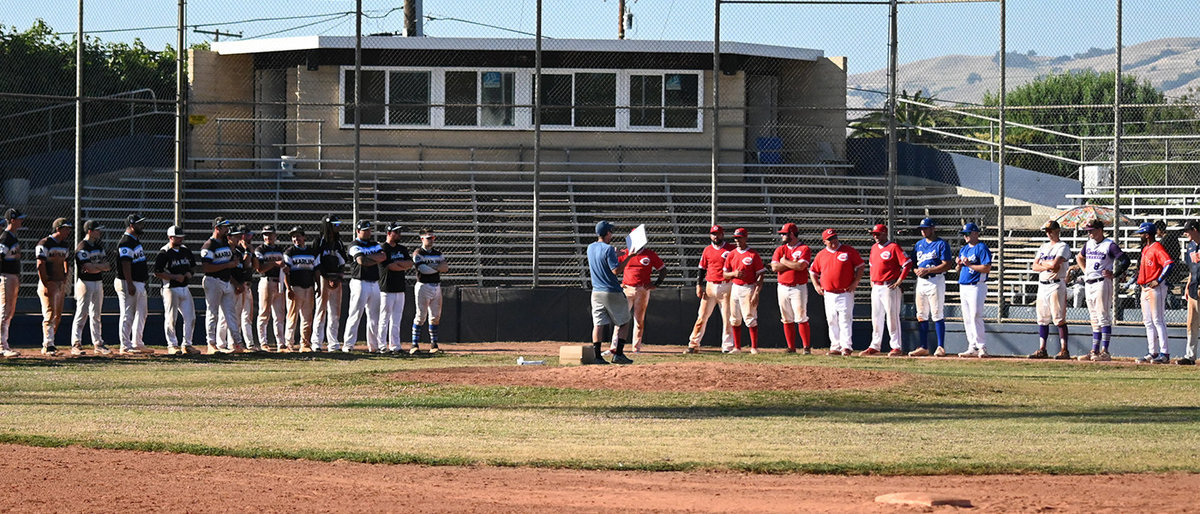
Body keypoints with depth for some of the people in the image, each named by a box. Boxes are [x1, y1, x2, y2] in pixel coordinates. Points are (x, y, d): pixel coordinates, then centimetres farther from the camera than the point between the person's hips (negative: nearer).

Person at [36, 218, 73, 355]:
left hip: (61, 284, 8)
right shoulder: (45, 243, -10)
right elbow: (40, 265, -15)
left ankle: (48, 344, 15)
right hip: (48, 283, -8)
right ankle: (48, 345, -10)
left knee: (58, 315, 8)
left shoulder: (65, 245, 15)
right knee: (49, 314, -10)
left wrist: (65, 282, 13)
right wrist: (46, 284, -19)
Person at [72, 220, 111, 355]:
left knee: (96, 315, 11)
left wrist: (95, 267, -11)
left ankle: (98, 344, 16)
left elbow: (107, 266, 8)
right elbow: (88, 268, -20)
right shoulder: (82, 247, -12)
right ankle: (76, 344, -9)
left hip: (98, 283, 8)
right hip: (85, 283, -8)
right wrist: (102, 266, -7)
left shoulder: (99, 246, 15)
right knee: (82, 313, -9)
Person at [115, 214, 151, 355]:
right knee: (128, 315, -7)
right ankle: (125, 346, -5)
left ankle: (137, 343, 20)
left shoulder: (136, 241, 18)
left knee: (141, 314, 14)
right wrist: (130, 284, -26)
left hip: (140, 284, 10)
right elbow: (125, 264, -21)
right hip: (128, 283, -10)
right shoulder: (126, 242, -14)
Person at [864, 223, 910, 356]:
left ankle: (897, 347, -5)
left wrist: (899, 280, -15)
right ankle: (875, 346, 18)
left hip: (889, 287, -8)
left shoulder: (893, 247, -10)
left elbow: (907, 263, -14)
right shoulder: (874, 248, 15)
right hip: (876, 288, 8)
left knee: (892, 317, -7)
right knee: (876, 318, 11)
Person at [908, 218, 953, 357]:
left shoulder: (941, 244, -5)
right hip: (921, 281, 7)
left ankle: (941, 347, -6)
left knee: (938, 316, -8)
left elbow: (947, 265, -12)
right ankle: (923, 348, 12)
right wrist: (916, 270, -4)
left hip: (936, 281, -7)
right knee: (921, 316, 7)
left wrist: (927, 270, -18)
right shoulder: (918, 245, 16)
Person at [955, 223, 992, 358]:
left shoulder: (982, 248, -8)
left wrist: (969, 265, -19)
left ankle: (982, 347, -11)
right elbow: (958, 270, 23)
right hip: (963, 286, 9)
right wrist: (958, 264, 0)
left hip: (976, 287, -9)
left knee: (975, 317, -14)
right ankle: (972, 348, 12)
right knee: (967, 320, 8)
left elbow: (987, 268, -17)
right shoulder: (963, 249, 18)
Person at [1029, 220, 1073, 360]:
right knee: (1042, 319, 8)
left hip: (1056, 285, -8)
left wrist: (1043, 262, -1)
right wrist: (1048, 266, -8)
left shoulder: (1062, 247, -5)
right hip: (1042, 285, 8)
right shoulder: (1044, 247, 18)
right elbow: (1035, 266, 10)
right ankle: (1042, 350, 11)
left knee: (1059, 319, -10)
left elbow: (1055, 264, -20)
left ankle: (1064, 350, -10)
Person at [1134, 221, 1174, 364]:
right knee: (1148, 322, 10)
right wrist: (1140, 280, 15)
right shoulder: (1145, 249, 17)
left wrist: (1159, 280, -23)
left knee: (1158, 320, -11)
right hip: (1145, 288, 10)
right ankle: (1153, 353, 15)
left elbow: (1169, 263, -24)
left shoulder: (1157, 248, -12)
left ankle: (1165, 354, -11)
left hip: (1155, 288, -10)